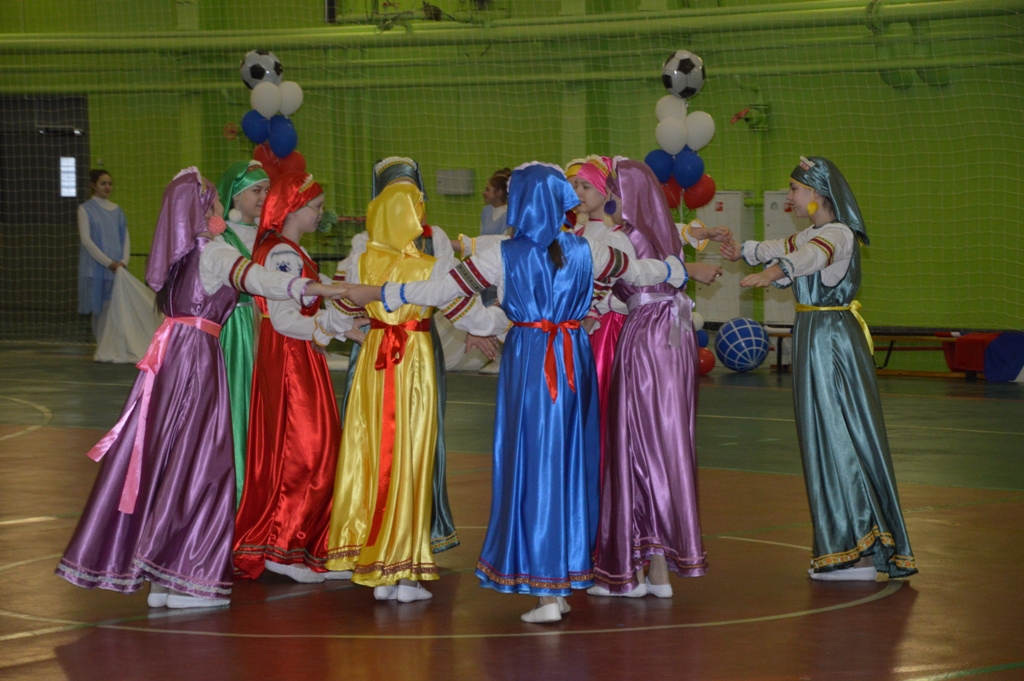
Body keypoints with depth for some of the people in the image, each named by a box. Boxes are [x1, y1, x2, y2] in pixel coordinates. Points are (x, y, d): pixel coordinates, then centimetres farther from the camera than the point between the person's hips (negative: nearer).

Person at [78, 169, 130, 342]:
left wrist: (123, 261, -6)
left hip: (117, 269, 3)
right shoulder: (86, 209, 1)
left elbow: (125, 238, 12)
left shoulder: (117, 210, 14)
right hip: (96, 268, -3)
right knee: (99, 310, -3)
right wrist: (108, 262, -13)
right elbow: (86, 240, -6)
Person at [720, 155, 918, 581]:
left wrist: (775, 272, -56)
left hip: (831, 340, -10)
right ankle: (848, 546, 12)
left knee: (839, 438, -8)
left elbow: (812, 256, -38)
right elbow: (784, 249, 35)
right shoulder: (813, 234, 15)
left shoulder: (838, 234, -16)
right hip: (814, 336, 10)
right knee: (827, 437, 9)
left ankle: (857, 554, -7)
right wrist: (744, 251, 47)